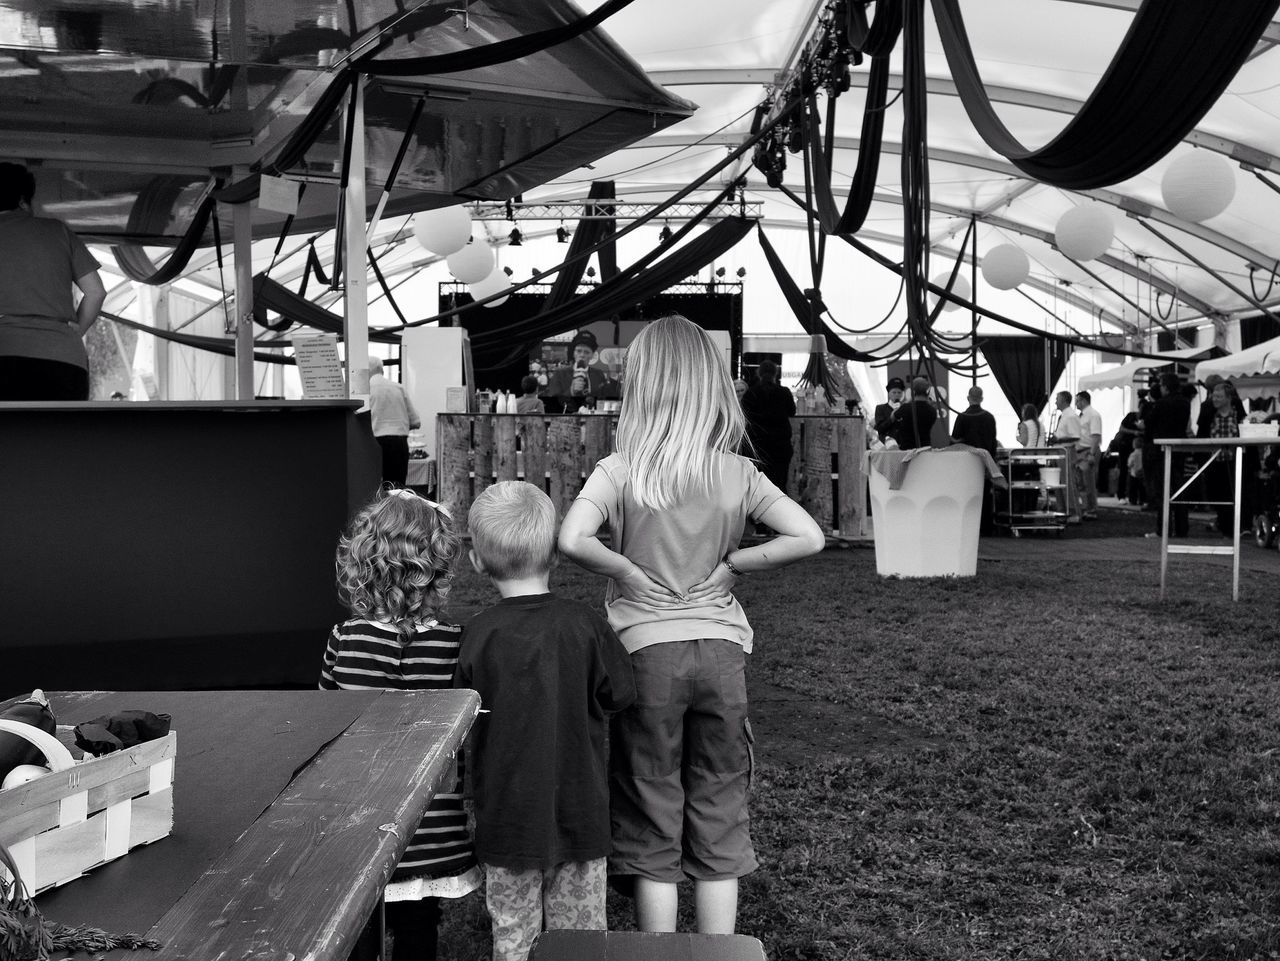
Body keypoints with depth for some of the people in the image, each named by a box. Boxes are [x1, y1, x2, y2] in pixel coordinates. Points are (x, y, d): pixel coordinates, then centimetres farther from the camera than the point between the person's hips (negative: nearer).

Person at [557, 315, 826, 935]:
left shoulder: (621, 470, -9)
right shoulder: (737, 473, -3)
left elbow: (572, 540, -25)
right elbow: (808, 537, -11)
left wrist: (629, 572, -10)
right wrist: (732, 564, -3)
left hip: (646, 651, -2)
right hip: (721, 651, 2)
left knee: (652, 830, 11)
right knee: (718, 824, 14)